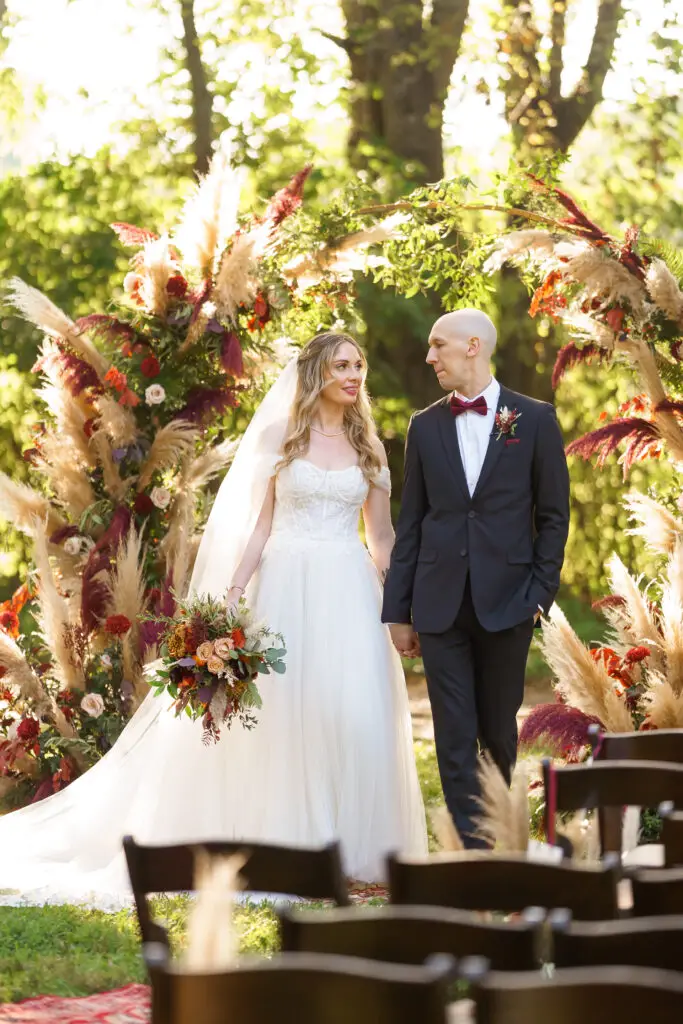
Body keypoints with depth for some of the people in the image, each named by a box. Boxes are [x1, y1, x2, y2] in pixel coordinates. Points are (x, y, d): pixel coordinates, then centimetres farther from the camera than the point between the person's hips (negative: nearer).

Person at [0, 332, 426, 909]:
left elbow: (382, 534, 12)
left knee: (357, 717, -4)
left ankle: (352, 847, 6)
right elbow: (260, 524, 4)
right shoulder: (279, 436, 4)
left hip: (351, 593, 2)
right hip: (289, 586, -2)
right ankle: (290, 847, 7)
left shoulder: (369, 446, 10)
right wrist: (233, 593, -5)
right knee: (286, 714, -1)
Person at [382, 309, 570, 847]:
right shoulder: (425, 425, 7)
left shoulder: (534, 419, 0)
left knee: (499, 731, 9)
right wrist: (398, 610, 6)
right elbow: (411, 521, 8)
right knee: (455, 739, -2)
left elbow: (553, 515, 2)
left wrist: (540, 593, -4)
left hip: (506, 601, -2)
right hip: (441, 603, 2)